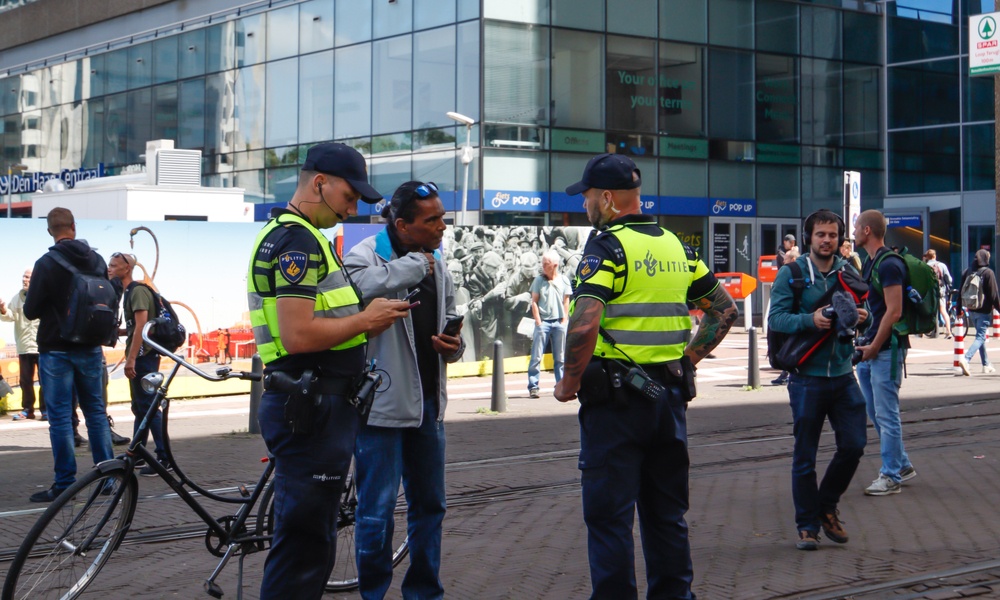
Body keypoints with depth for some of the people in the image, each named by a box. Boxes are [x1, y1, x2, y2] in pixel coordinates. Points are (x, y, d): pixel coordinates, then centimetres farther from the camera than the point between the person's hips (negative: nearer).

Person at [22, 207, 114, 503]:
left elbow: (31, 311, -11)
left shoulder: (46, 264, -14)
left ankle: (65, 483, 1)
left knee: (60, 416, 0)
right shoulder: (96, 260, 2)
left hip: (56, 350, -5)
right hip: (90, 348, 5)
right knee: (96, 411, 13)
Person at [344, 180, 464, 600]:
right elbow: (361, 287, -37)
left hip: (427, 402, 8)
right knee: (377, 511, -2)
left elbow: (450, 319, 24)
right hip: (382, 404, -7)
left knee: (429, 505, 15)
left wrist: (454, 345, 1)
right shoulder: (366, 256, -12)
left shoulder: (436, 265, 12)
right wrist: (414, 265, -24)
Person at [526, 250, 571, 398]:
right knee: (536, 357, -6)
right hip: (543, 322, -1)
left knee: (560, 358, 6)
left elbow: (566, 303, 9)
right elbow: (534, 302, 4)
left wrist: (564, 322, 0)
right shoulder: (539, 280, 4)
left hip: (559, 322, 1)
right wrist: (538, 322, -4)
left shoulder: (564, 281, 7)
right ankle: (533, 386, -4)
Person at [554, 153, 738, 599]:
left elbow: (584, 325, -25)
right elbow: (725, 309, 15)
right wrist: (688, 359, 14)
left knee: (609, 516, 0)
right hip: (670, 395, 7)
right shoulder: (676, 248, 10)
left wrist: (569, 384, -12)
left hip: (615, 399, -7)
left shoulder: (607, 248, -12)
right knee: (666, 512, 15)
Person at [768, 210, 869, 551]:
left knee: (854, 445, 2)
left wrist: (862, 317, -8)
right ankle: (807, 525, 15)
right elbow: (776, 318, -11)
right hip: (807, 378, -3)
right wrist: (810, 320, -27)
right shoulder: (791, 273, -3)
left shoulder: (848, 271, 8)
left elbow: (863, 311, 15)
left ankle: (827, 506, 25)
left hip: (843, 374, 4)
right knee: (805, 456, 3)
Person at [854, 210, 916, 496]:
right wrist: (864, 344, 14)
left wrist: (874, 347, -15)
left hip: (886, 349, -10)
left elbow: (894, 312, -19)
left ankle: (891, 476, 4)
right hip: (869, 348, 10)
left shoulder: (889, 264, -15)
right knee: (875, 412, 14)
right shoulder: (870, 263, 14)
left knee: (886, 414, -3)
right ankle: (902, 465, 26)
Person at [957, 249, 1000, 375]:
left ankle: (986, 365, 24)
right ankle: (965, 359, -27)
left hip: (971, 310, 6)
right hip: (984, 310, -6)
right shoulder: (988, 273, -11)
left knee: (981, 336, 18)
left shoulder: (968, 272, 5)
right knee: (980, 337, -7)